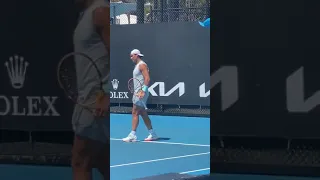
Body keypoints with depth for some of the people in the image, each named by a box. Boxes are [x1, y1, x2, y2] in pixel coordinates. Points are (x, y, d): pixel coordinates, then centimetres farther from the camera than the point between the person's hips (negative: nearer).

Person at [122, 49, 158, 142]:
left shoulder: (142, 65, -12)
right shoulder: (137, 65, 19)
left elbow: (147, 78, -20)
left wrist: (143, 91, -27)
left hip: (141, 93, -10)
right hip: (138, 93, 10)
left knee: (135, 113, -10)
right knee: (143, 114, 10)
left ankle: (133, 135, -9)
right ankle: (152, 134, 14)